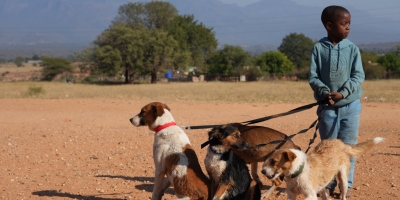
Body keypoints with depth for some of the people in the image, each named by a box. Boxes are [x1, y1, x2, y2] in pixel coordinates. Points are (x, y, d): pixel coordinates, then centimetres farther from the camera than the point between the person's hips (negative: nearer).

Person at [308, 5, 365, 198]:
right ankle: (328, 184, 18)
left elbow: (359, 75, -5)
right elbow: (312, 77, -4)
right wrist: (325, 92, -20)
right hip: (327, 106, 0)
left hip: (350, 105, 1)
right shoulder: (319, 48, -5)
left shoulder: (352, 48, -2)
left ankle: (346, 185, 14)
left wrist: (342, 93, -18)